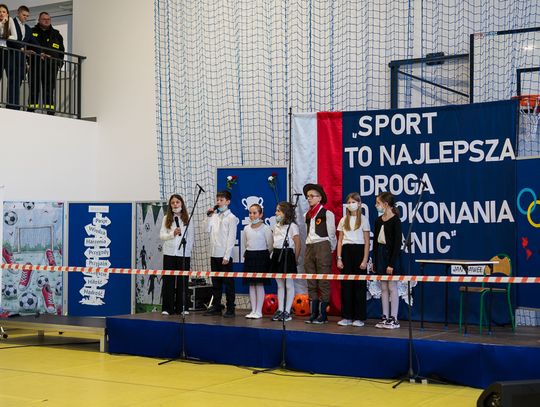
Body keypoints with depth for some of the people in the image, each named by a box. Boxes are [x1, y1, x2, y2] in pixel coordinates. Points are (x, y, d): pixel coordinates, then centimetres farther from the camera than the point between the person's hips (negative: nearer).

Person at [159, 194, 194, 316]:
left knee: (182, 281, 2)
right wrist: (172, 234, -16)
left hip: (184, 254, 0)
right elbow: (161, 235, 1)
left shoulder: (187, 219, 6)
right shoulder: (167, 218, 7)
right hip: (169, 253, 0)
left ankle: (181, 308, 10)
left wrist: (188, 250, -3)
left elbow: (190, 237, 6)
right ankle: (167, 308, 3)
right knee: (168, 281, -1)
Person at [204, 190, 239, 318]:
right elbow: (208, 231, 5)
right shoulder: (214, 216, 12)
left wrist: (227, 256, -14)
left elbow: (231, 238, -9)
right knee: (215, 282, 11)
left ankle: (230, 309, 4)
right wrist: (209, 216, 2)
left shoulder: (231, 218, -5)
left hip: (225, 255, -6)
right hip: (214, 254, 6)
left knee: (228, 283, 0)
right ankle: (216, 307, 19)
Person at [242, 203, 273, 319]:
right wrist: (249, 253, 15)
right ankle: (253, 310, 12)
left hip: (261, 256, -5)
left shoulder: (265, 228, -7)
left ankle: (259, 311, 1)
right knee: (251, 284, 7)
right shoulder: (246, 228, 9)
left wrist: (263, 255, 2)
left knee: (259, 284, -4)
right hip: (249, 256, 5)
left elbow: (270, 245, -5)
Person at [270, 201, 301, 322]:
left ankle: (287, 312, 2)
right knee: (280, 285, 11)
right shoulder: (276, 226, 15)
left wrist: (295, 259, -9)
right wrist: (275, 254, 8)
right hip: (277, 254, 8)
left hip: (287, 254, -8)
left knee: (289, 285, -1)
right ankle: (280, 310, 15)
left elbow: (298, 245, -9)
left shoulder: (292, 226, -8)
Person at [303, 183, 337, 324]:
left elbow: (331, 235, -2)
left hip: (322, 247, -7)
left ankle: (323, 314, -2)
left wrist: (330, 250, 2)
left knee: (323, 282, -5)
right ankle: (314, 313, 12)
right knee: (311, 284, 7)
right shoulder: (307, 215, 15)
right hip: (309, 248, 7)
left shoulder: (327, 214, -4)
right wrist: (309, 247, 12)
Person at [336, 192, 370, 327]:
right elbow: (340, 241, 11)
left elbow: (367, 241, -1)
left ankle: (359, 317, 4)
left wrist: (365, 260, -9)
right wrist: (339, 258, 2)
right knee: (346, 284, 2)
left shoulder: (363, 220, 1)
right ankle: (347, 316, 8)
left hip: (359, 251, -3)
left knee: (359, 284, -1)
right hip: (346, 251, 3)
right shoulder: (343, 220, 11)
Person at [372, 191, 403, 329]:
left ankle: (394, 319, 4)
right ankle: (385, 317, 14)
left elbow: (397, 243, -14)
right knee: (383, 288, 9)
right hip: (380, 254, 7)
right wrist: (374, 261, 11)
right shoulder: (378, 221, 9)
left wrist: (392, 263, -17)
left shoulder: (395, 221, -12)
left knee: (392, 287, -2)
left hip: (391, 255, -7)